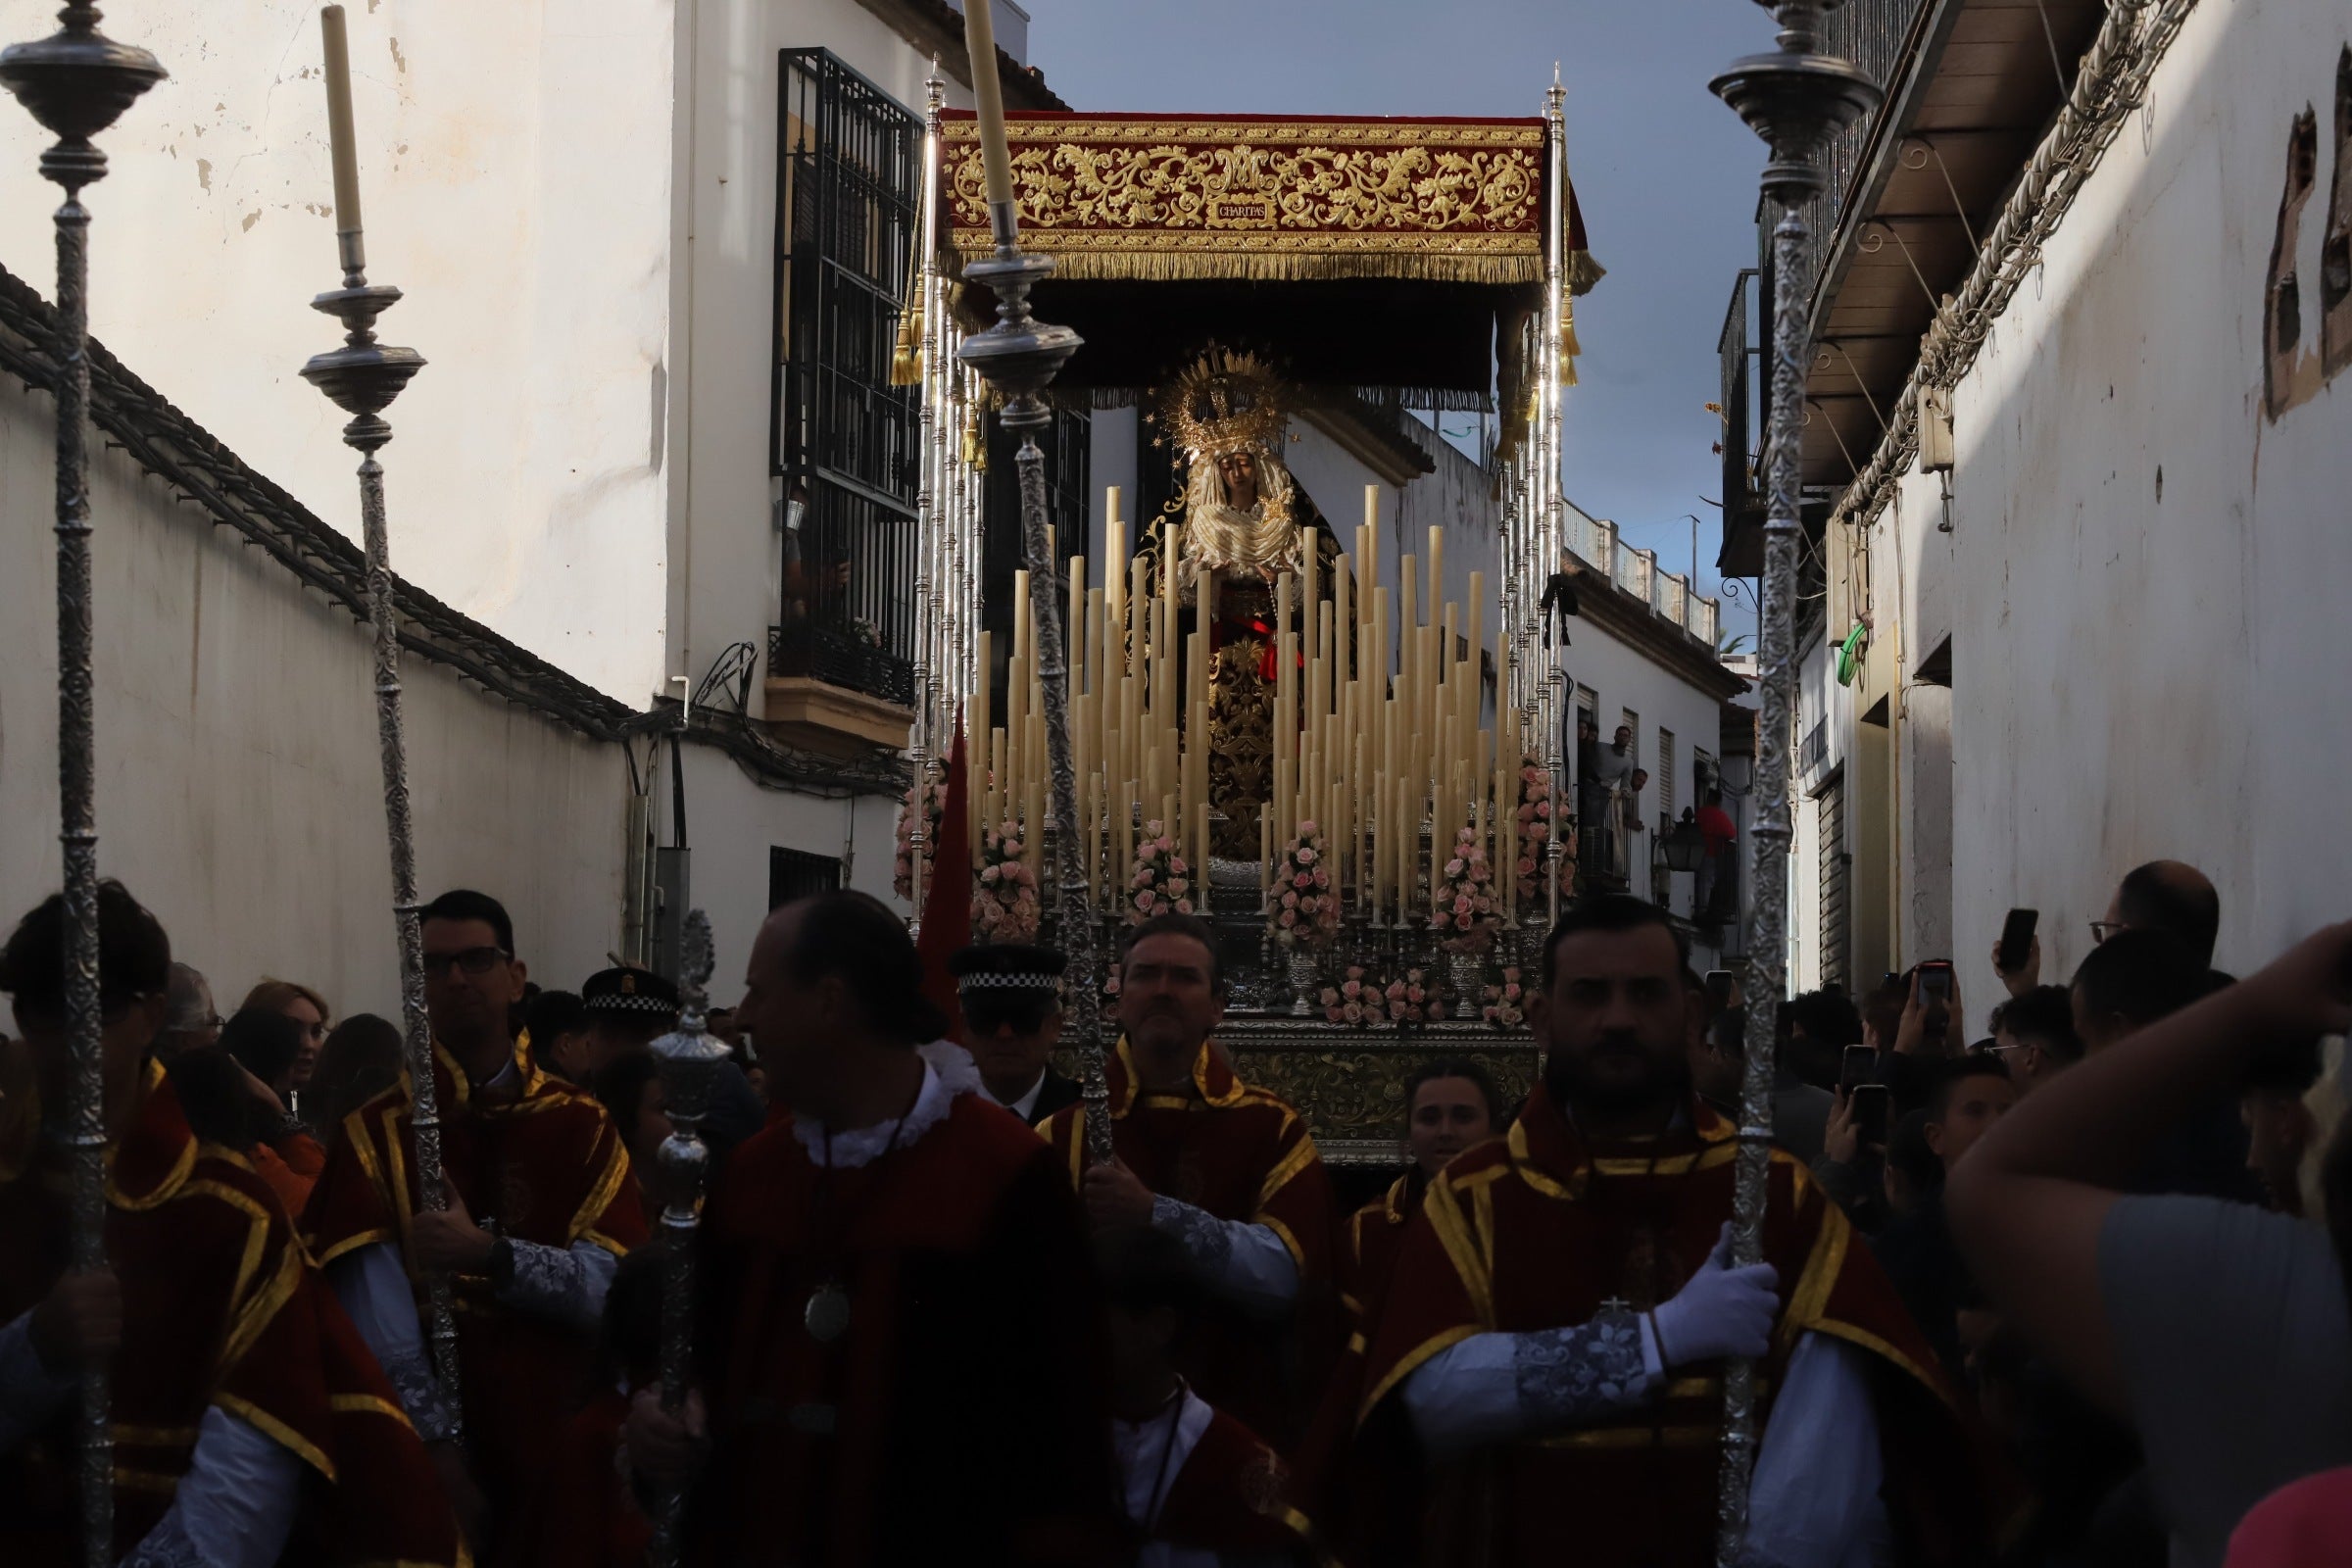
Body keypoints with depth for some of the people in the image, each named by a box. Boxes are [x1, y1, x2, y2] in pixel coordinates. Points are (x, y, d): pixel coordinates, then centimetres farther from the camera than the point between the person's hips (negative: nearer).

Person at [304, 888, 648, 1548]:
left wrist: (489, 1257, -22)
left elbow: (610, 1287, -7)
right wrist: (438, 1446, -20)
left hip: (556, 1455, 2)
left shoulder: (580, 1125, 6)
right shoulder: (377, 1130, -1)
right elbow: (377, 1319, -10)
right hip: (432, 1465, -2)